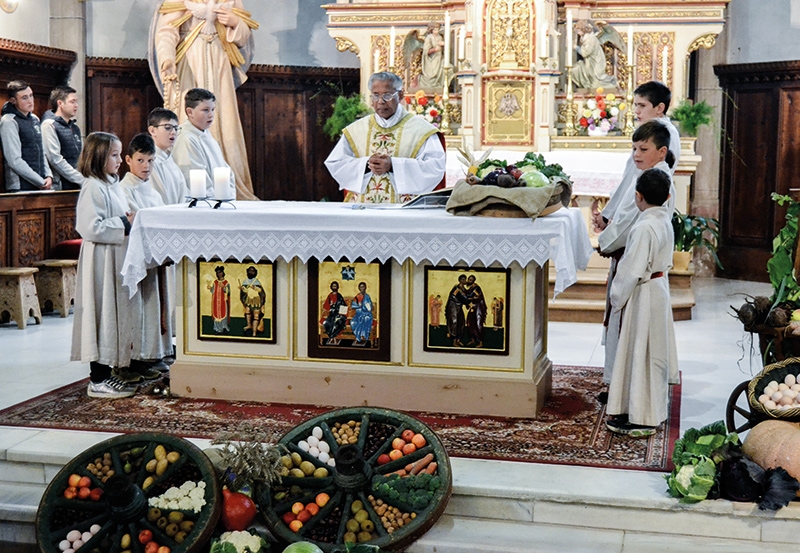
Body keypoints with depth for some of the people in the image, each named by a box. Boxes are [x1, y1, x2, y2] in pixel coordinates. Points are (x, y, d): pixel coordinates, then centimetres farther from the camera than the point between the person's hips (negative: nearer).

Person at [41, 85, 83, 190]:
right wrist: (82, 180, -15)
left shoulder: (74, 127, 17)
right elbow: (55, 160, -15)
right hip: (61, 186, -7)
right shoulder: (49, 125, -7)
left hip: (77, 186, 7)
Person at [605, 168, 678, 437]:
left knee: (641, 352, -2)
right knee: (653, 352, 17)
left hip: (643, 294, -9)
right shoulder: (665, 220, 5)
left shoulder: (644, 227, -24)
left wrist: (617, 298, -10)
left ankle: (641, 418, 5)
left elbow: (633, 270, -23)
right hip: (660, 286, 9)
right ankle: (653, 411, 28)